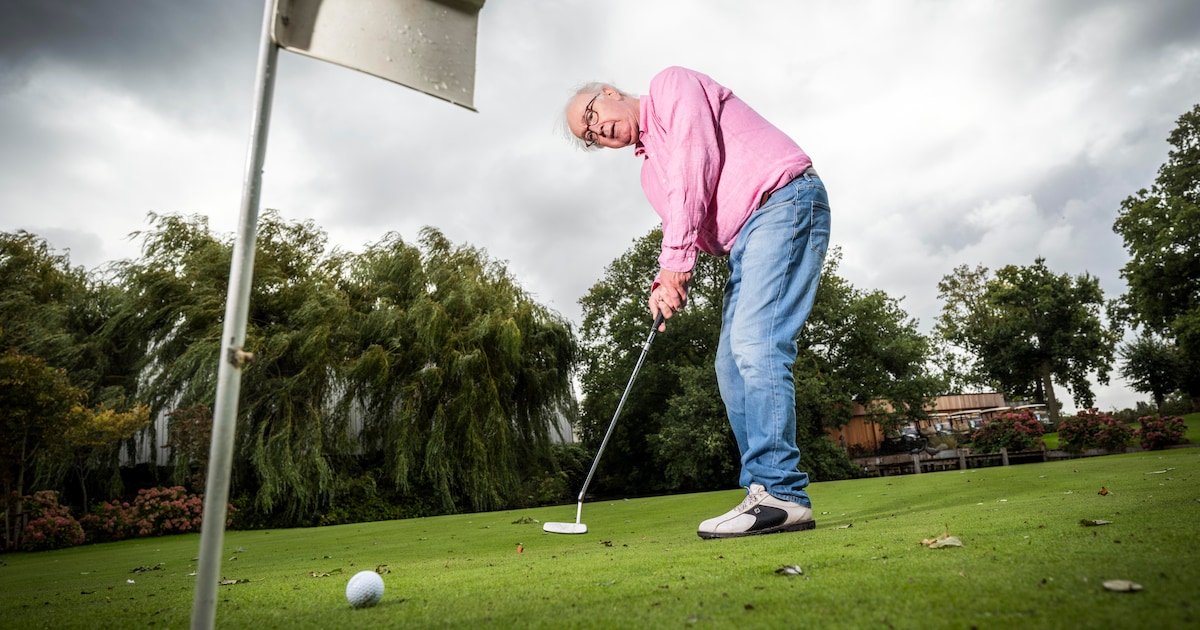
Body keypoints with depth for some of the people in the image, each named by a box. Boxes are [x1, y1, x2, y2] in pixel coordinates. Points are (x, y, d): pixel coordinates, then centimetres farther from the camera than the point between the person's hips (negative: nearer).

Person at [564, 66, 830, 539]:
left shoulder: (671, 84, 4)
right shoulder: (650, 172, 25)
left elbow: (694, 158, -13)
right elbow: (677, 233, 14)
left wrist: (676, 257, -19)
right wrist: (665, 286, -9)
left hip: (784, 200, -9)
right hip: (745, 240, 9)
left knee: (754, 344, -22)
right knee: (731, 366, 2)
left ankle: (780, 493, -20)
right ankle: (766, 494, 3)